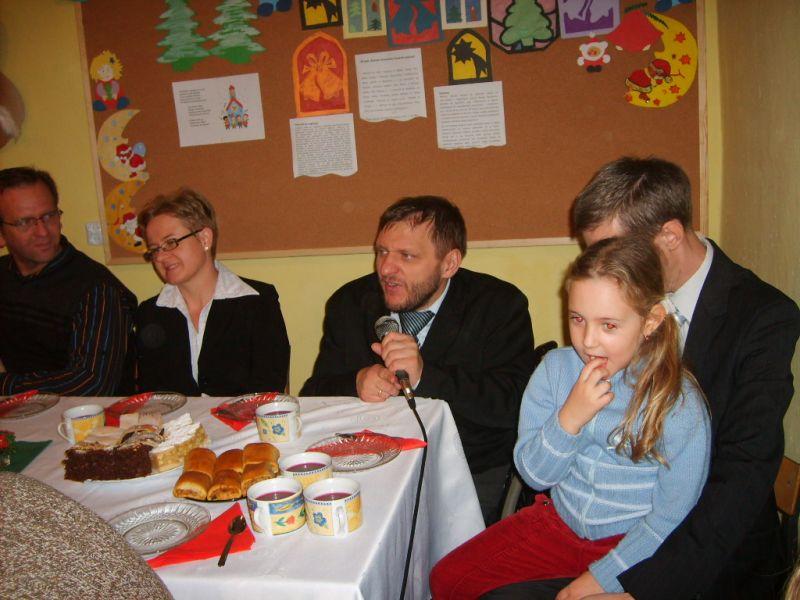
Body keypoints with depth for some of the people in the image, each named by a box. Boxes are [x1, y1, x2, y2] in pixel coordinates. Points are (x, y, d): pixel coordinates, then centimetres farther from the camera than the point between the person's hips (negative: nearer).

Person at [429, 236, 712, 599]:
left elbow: (669, 519, -12)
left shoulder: (680, 406, -18)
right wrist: (570, 417, -22)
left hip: (631, 546, -4)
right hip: (556, 524, 4)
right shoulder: (555, 368, -7)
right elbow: (534, 474, -6)